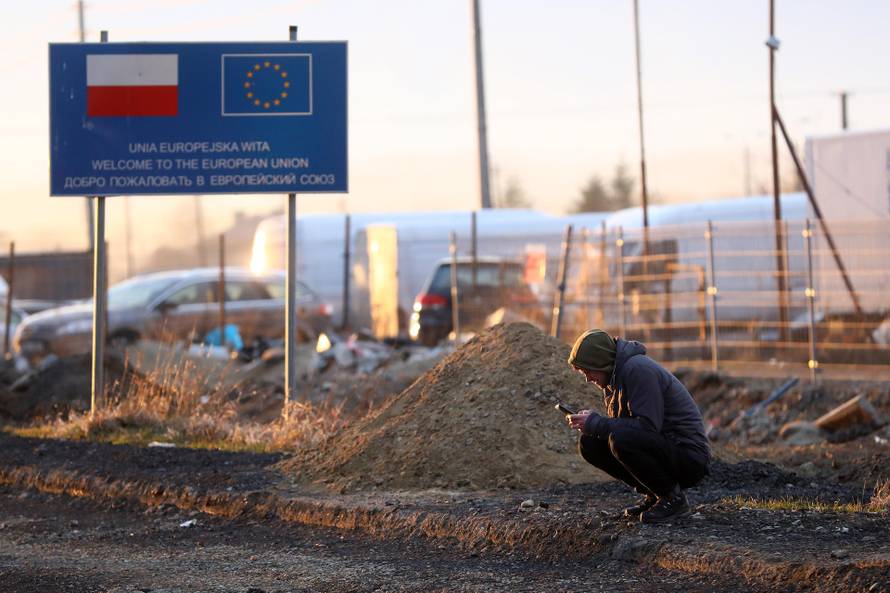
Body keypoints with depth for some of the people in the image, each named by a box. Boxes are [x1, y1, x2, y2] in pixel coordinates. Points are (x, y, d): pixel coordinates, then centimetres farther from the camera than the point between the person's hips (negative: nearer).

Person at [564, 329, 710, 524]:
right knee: (589, 444, 0)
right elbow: (620, 423, 18)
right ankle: (653, 495, 8)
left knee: (621, 439, -33)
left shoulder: (638, 369, -19)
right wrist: (590, 421, -3)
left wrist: (596, 423, -22)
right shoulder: (616, 374, 12)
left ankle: (673, 498, -12)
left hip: (689, 455, -10)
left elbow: (648, 425, -27)